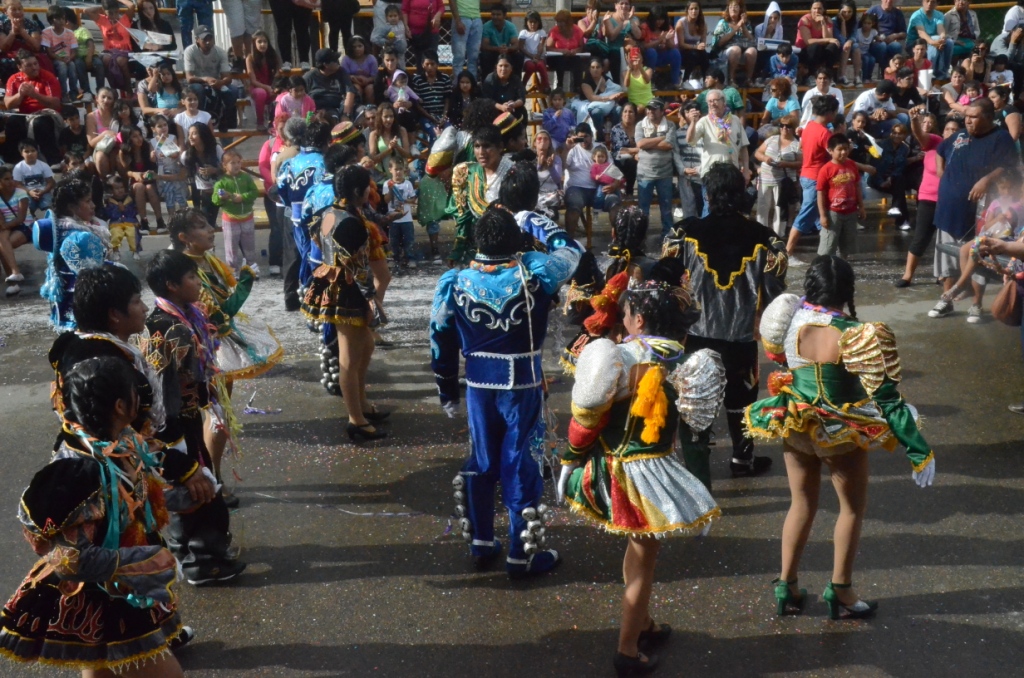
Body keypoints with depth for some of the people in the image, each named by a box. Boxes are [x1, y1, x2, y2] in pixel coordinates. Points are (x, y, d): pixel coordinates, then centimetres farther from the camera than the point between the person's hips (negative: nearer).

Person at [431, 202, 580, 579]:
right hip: (523, 385, -3)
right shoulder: (534, 273, -15)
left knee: (481, 461, 18)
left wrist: (447, 391, 13)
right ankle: (522, 554, 16)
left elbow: (441, 340, 1)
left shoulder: (455, 282, -8)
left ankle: (481, 544, 30)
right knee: (521, 464, 6)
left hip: (479, 385, 3)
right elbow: (570, 250, 6)